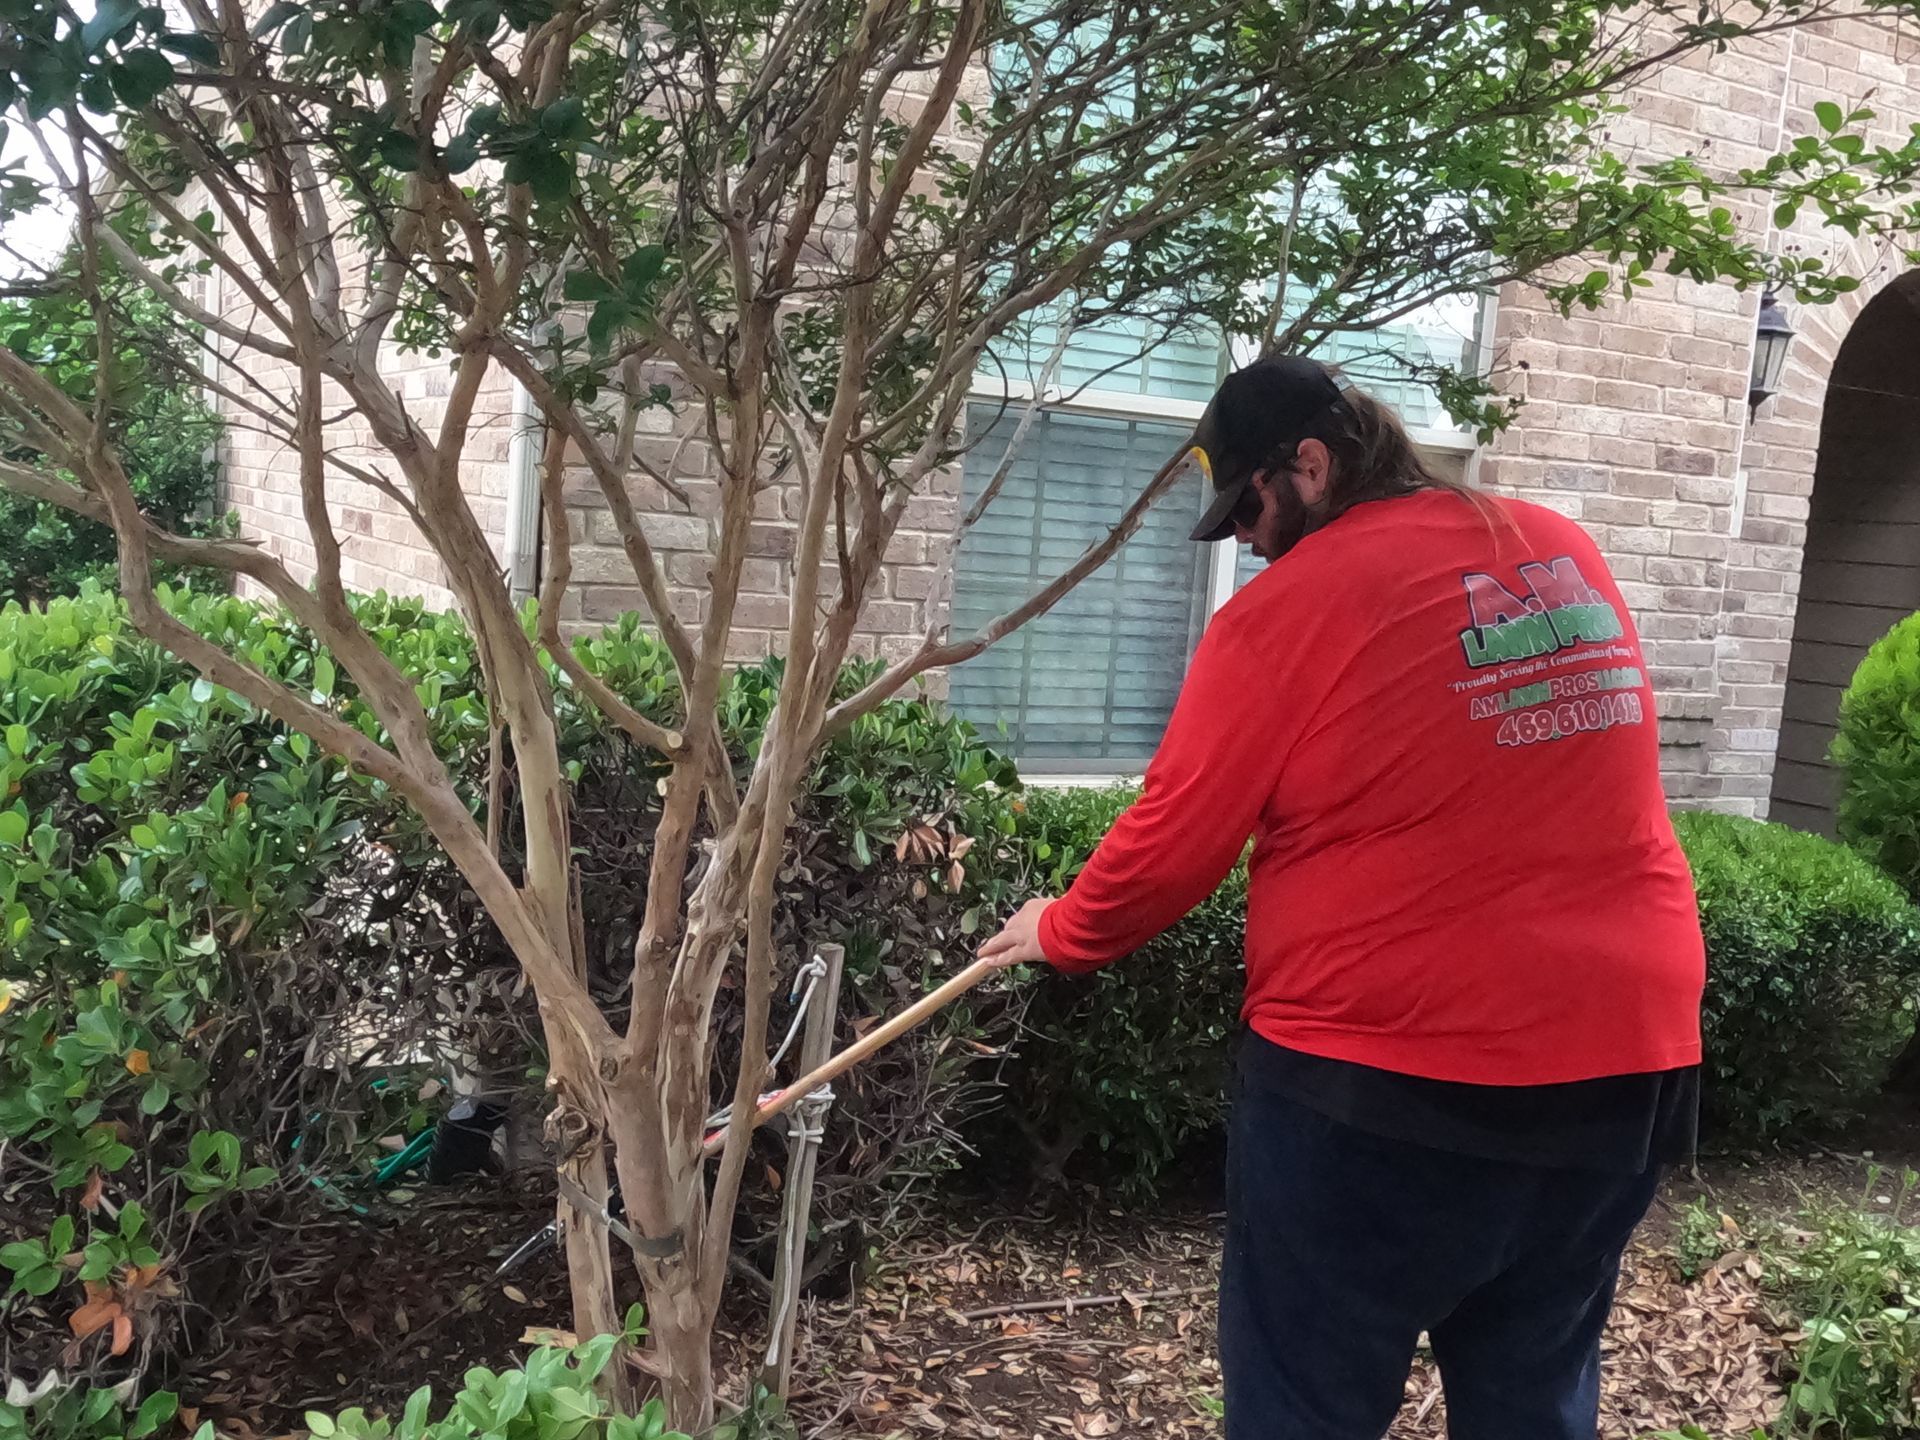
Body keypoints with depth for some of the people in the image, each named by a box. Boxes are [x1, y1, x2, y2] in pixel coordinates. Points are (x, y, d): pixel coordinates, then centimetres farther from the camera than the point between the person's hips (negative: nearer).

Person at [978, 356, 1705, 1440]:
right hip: (1623, 1062, 7)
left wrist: (1063, 934, 10)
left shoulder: (1288, 606, -12)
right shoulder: (1569, 556, 7)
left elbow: (1174, 844, -8)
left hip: (1386, 1078, -6)